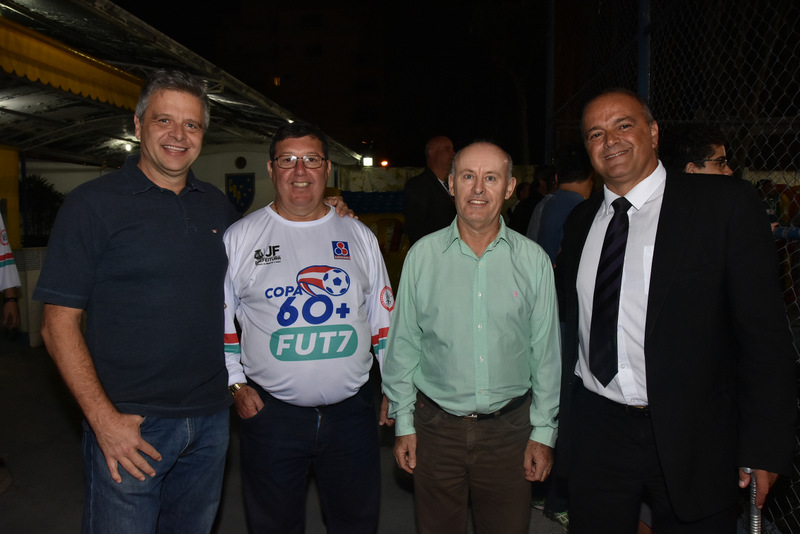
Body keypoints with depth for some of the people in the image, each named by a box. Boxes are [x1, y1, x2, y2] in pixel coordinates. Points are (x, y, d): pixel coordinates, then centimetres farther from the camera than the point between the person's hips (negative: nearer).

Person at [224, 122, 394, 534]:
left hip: (352, 409, 2)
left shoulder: (358, 236, 5)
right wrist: (236, 384, -1)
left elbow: (384, 318, 10)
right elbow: (218, 317, 6)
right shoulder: (239, 237, 0)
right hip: (269, 412, -1)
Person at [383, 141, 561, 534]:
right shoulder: (422, 255, -4)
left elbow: (546, 353, 2)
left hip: (510, 429, 1)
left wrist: (543, 432, 2)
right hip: (435, 427, 0)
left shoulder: (533, 260, -2)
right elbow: (403, 345, 1)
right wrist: (403, 423, 2)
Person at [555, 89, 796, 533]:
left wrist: (764, 445, -9)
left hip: (691, 441, -3)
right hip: (595, 433, 4)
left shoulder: (726, 203, -7)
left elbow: (764, 331, -8)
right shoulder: (580, 221, 7)